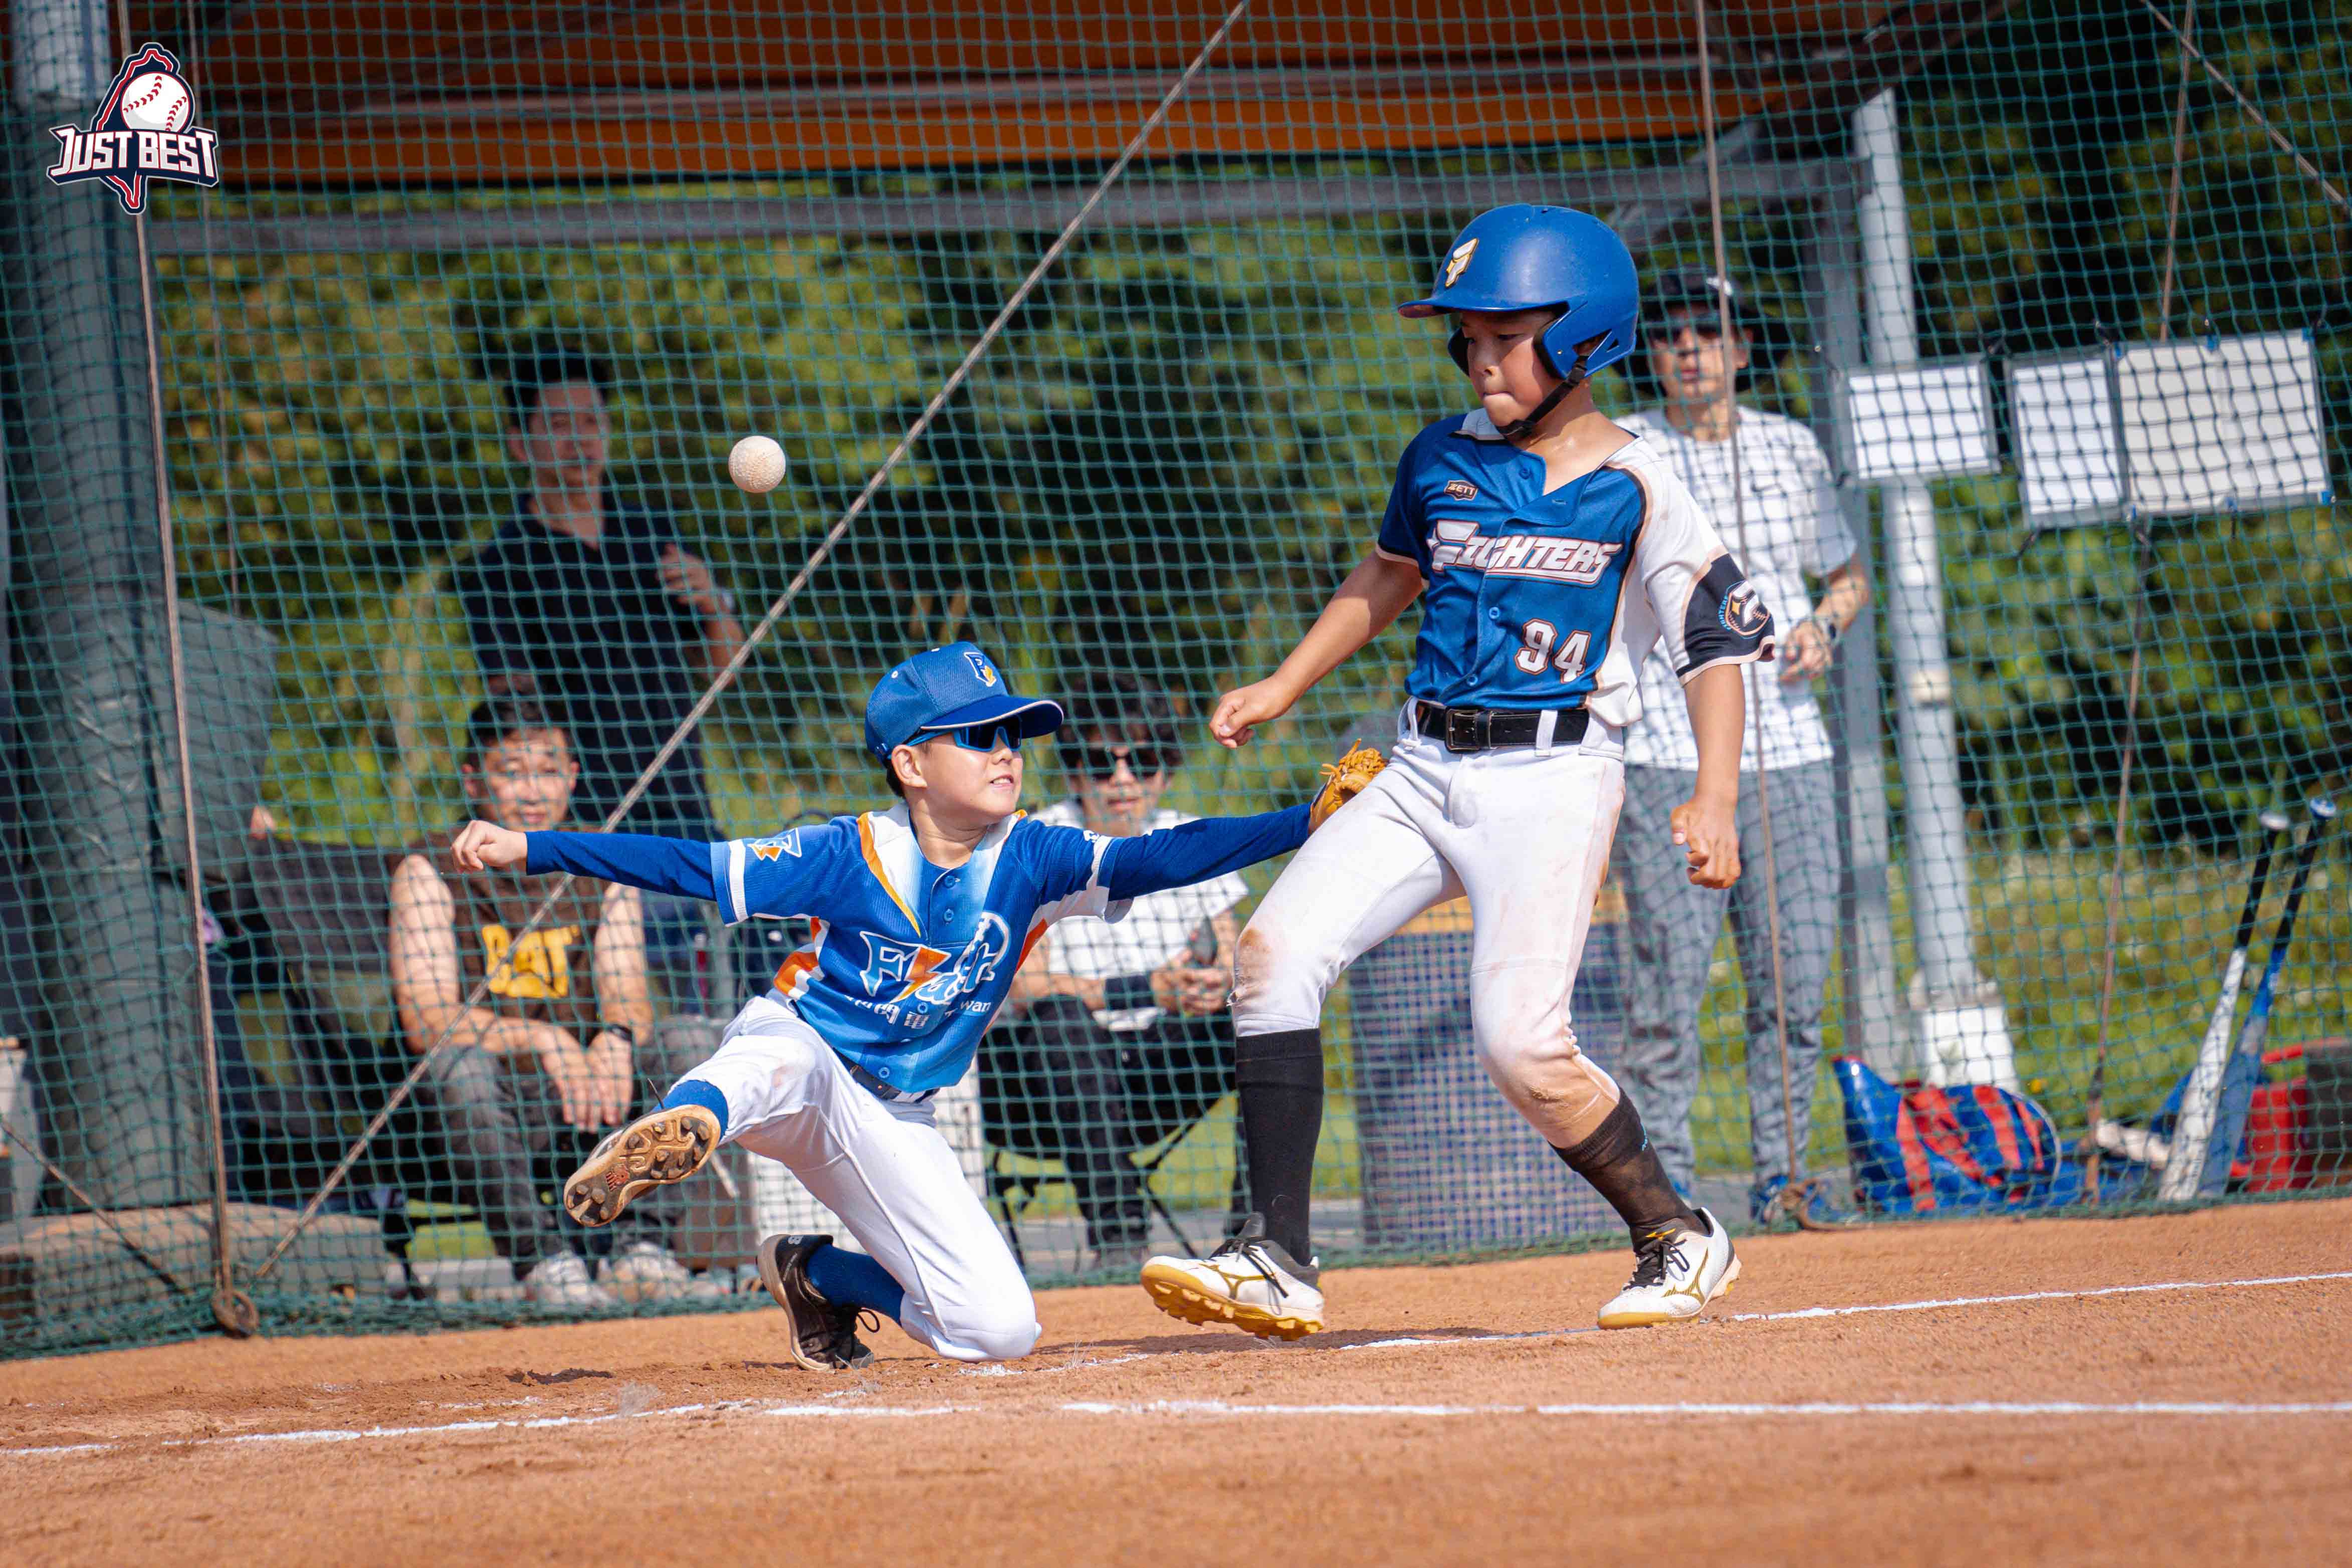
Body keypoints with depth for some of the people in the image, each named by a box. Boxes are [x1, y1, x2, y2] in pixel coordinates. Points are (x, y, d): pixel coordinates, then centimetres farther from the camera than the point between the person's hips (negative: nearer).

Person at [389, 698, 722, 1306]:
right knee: (458, 1061, -35)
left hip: (587, 1097, 4)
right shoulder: (431, 875, -2)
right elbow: (427, 1021, -15)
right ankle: (543, 1261, -32)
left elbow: (627, 999, -1)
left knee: (691, 1040, -18)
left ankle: (644, 1252, -24)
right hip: (490, 1106, -4)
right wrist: (542, 1041, -30)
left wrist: (615, 1042, -26)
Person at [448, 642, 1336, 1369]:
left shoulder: (1030, 863, -6)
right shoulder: (850, 858, -13)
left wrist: (1306, 823, -29)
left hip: (891, 1123, 4)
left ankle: (818, 1277, 17)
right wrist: (528, 849, -21)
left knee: (1001, 1328, -6)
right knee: (787, 1057, -43)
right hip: (786, 1062, -4)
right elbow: (692, 869, -14)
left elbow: (1159, 860, -17)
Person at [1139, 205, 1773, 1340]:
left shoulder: (1636, 489, -5)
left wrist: (1715, 799, -20)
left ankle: (1679, 1240, 5)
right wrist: (1287, 684, 23)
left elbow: (1718, 644, -8)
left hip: (1553, 778, -6)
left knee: (1520, 1041, -18)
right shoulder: (1443, 458, 11)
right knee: (1276, 953, -11)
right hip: (1423, 769, 6)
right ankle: (1279, 1262, -10)